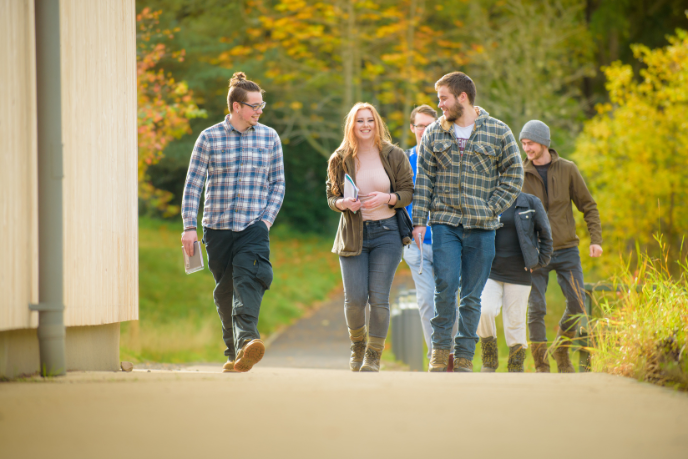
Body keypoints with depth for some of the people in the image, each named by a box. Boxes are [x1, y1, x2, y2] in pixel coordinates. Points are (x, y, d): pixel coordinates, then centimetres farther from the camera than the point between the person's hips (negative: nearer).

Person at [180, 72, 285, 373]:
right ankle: (233, 352, 20)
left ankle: (246, 341, -38)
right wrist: (189, 227, -3)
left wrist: (266, 219, -1)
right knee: (224, 291, 8)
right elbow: (193, 184, 3)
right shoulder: (209, 138, 1)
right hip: (217, 227, 1)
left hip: (253, 226, -1)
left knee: (247, 281, -22)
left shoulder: (269, 137, 6)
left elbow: (277, 183, 11)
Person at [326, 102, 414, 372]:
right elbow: (331, 197, 9)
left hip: (386, 232, -1)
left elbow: (408, 192, 3)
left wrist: (387, 198, -15)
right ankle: (357, 343, 22)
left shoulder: (394, 156, 2)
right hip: (353, 235, 1)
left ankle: (374, 355, 5)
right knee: (354, 298, -7)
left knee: (379, 297, -8)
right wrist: (343, 203, -13)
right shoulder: (339, 160, 5)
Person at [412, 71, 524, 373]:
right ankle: (440, 349, 1)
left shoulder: (498, 132, 3)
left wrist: (492, 208, -4)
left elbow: (514, 175, 6)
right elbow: (424, 178, 8)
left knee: (472, 295, 3)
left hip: (481, 226, 0)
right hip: (445, 222, 0)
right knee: (445, 285, -13)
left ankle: (464, 356, 10)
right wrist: (419, 220, 1)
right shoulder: (434, 133, 8)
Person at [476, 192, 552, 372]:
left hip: (518, 274, -1)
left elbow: (545, 234, 11)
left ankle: (516, 369, 13)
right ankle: (489, 359, -1)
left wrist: (540, 261, 3)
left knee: (515, 322, 2)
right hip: (490, 271, 1)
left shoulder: (531, 203, 3)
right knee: (484, 311, -19)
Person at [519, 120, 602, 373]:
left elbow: (588, 205, 7)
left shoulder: (567, 169, 1)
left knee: (577, 303, -3)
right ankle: (541, 366, 1)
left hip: (566, 250, 1)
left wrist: (595, 239, -4)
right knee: (536, 309, -7)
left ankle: (562, 350, 21)